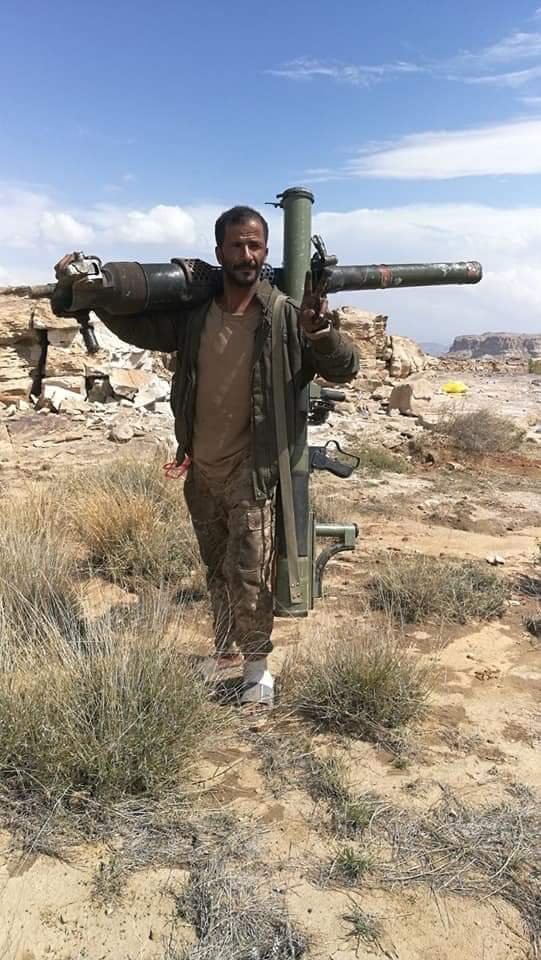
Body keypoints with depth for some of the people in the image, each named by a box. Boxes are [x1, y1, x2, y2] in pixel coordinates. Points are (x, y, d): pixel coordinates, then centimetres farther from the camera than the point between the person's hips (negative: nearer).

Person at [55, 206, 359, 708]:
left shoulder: (285, 315, -10)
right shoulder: (192, 312, -1)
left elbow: (345, 368, -9)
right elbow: (136, 326, 14)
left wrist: (320, 331, -29)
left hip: (252, 470, -4)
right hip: (201, 468, 5)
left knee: (250, 573, -2)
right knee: (216, 568, 20)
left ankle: (257, 663, 20)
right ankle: (226, 648, 40)